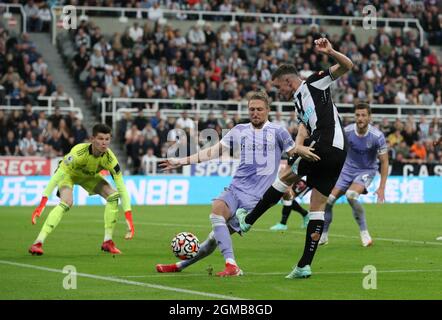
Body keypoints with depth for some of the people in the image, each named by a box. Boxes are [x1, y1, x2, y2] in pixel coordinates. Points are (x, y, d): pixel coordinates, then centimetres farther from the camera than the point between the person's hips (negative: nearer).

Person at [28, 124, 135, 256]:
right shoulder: (79, 152, -40)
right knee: (67, 202, -30)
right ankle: (37, 243, -32)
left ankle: (107, 242, -1)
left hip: (89, 176, 4)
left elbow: (122, 188, -25)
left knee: (113, 195, -14)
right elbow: (56, 176, -39)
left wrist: (129, 219, -34)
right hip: (69, 174, -4)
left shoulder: (110, 158, -30)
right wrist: (42, 204, -47)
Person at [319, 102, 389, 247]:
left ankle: (364, 232, -16)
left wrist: (381, 188, -18)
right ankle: (323, 236, 15)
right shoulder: (347, 131, -14)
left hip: (367, 171, -4)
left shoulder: (377, 136, -21)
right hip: (348, 169, 4)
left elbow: (384, 162, -14)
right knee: (328, 200, -6)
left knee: (351, 195, -32)